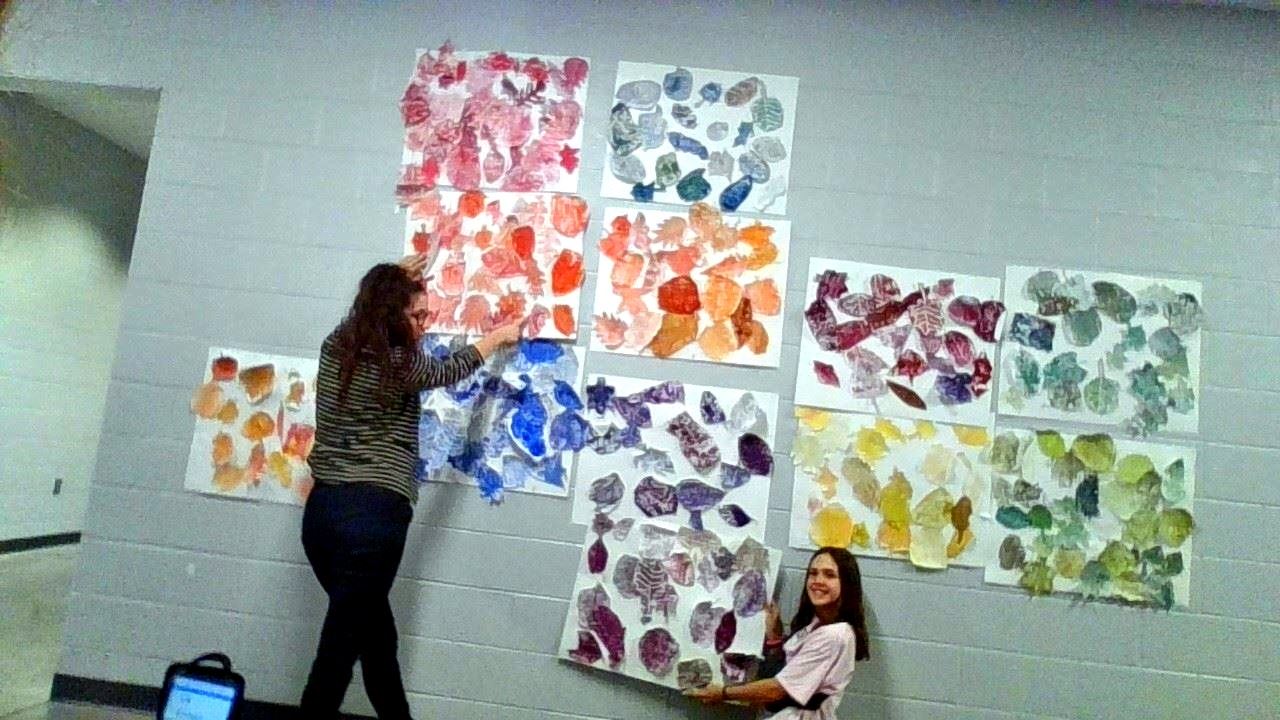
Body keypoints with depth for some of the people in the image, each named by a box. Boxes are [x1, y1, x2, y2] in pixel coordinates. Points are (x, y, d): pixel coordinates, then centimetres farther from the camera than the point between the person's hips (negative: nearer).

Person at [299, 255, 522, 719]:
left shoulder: (335, 347, 9)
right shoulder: (402, 364, -8)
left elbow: (364, 312, 32)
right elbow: (450, 370, 11)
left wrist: (395, 278, 42)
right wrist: (498, 337, 27)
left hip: (322, 509, 8)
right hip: (373, 514, -8)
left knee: (375, 631, 21)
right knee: (339, 647, -1)